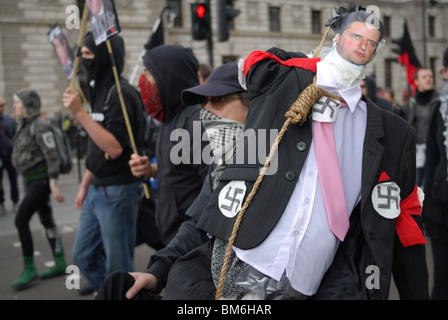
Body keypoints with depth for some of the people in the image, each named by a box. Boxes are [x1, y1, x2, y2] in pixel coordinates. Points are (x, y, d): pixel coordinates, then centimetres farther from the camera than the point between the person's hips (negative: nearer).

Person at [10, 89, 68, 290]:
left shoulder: (40, 126, -15)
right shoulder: (24, 126, 12)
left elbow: (52, 156, -19)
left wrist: (53, 184, -23)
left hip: (40, 180, -9)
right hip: (31, 181, 9)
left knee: (21, 221, -11)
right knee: (46, 220, 12)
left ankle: (29, 269, -1)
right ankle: (60, 264, 20)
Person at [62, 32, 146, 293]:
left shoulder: (121, 94, -16)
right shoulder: (100, 91, 11)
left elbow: (114, 147, -25)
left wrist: (80, 113, -24)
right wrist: (85, 184, 19)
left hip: (117, 193, -9)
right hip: (96, 191, 9)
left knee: (119, 266, 2)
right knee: (83, 256, 18)